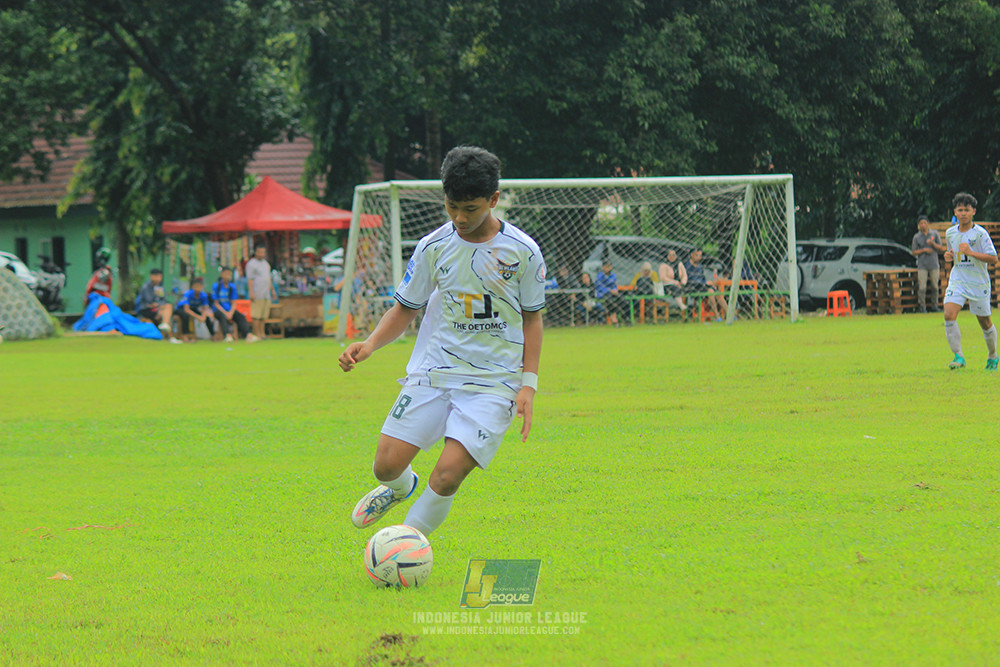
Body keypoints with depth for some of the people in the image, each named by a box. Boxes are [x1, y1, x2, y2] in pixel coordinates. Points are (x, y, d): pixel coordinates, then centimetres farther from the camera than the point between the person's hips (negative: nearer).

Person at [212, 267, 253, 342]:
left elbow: (234, 303, 6)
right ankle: (228, 335, -54)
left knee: (240, 316, -23)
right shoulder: (216, 286, -3)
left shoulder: (232, 287, 8)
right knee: (223, 316, -37)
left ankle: (248, 335, -40)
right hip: (219, 310, -4)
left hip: (230, 310, 4)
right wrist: (225, 313, -16)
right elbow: (216, 303, -5)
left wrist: (231, 313, -14)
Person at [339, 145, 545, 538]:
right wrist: (370, 344, -7)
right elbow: (406, 308, 11)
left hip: (493, 382, -2)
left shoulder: (522, 251, -4)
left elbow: (532, 317, 7)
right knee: (387, 466, -8)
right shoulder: (433, 247, 1)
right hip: (433, 372, 2)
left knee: (448, 475, -19)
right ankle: (399, 488, 31)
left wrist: (528, 385, -1)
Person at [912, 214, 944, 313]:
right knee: (922, 287, -8)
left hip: (934, 265, 1)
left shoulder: (935, 234, 7)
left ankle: (934, 307, 12)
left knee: (935, 286, 3)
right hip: (922, 266, -1)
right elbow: (914, 252, 6)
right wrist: (924, 250, -11)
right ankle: (922, 307, -2)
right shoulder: (916, 237, 5)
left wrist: (933, 243, -13)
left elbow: (941, 248, 6)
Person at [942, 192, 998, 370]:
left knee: (984, 321, 7)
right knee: (949, 315, -18)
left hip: (979, 283, -3)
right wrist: (949, 257, 0)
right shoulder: (950, 233, 6)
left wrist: (970, 252, -25)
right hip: (957, 281, 3)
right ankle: (959, 356, -15)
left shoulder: (980, 233, -10)